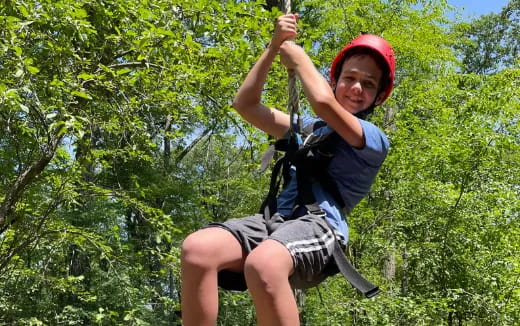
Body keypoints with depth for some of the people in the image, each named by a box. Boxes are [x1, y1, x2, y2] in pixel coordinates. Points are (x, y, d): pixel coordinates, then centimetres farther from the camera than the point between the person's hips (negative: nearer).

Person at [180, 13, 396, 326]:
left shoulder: (374, 139, 9)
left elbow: (322, 101, -9)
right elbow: (246, 104, 27)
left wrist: (298, 57, 10)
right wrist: (274, 46, 20)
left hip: (319, 225, -5)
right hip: (276, 219, 6)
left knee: (263, 263, -41)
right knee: (197, 248, -27)